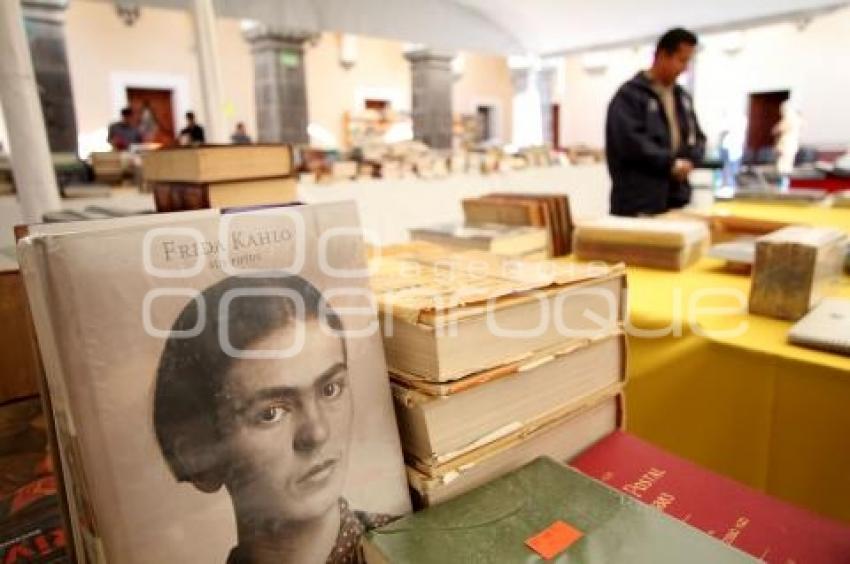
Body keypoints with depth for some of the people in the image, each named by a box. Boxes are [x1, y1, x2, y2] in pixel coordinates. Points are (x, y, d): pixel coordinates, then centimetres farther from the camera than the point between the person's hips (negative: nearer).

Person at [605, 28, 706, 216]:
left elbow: (697, 137, 20)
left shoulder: (683, 97, 20)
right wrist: (670, 163, -16)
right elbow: (630, 140, -17)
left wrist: (689, 160, -2)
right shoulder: (629, 95, -5)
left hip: (677, 198, 7)